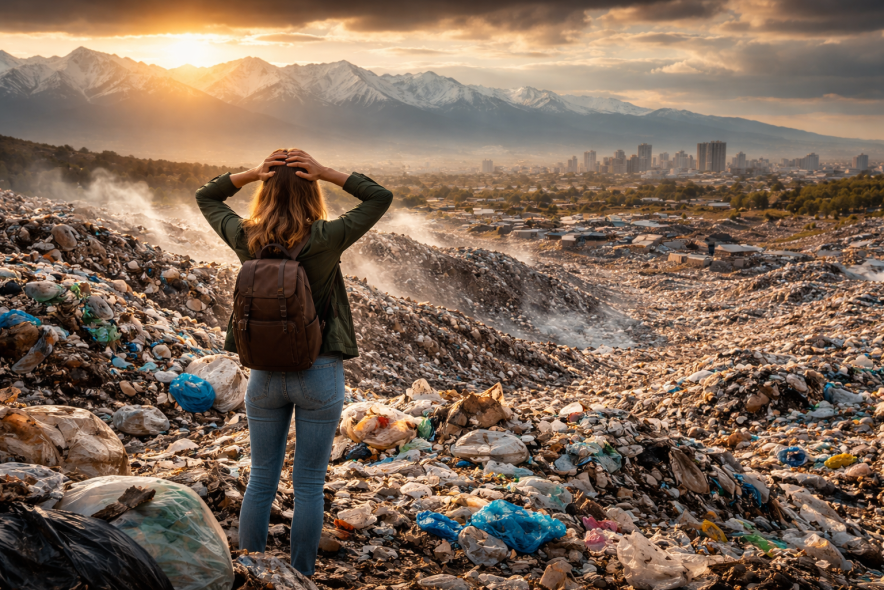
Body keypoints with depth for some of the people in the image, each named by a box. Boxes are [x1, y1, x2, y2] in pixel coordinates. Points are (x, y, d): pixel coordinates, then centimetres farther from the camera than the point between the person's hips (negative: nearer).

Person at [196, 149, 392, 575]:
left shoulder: (246, 239, -7)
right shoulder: (324, 239, -16)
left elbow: (206, 196, 11)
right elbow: (381, 197, -4)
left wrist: (250, 173, -4)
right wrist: (327, 173, -11)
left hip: (266, 375, 3)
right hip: (320, 376, -3)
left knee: (261, 481, 15)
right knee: (308, 487, 7)